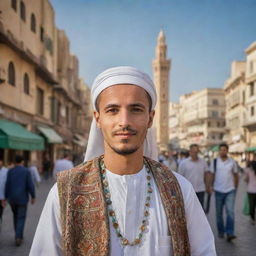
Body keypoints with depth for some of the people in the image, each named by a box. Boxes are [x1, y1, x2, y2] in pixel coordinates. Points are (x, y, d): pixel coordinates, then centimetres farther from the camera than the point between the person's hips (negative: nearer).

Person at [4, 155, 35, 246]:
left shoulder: (10, 171, 0)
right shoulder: (26, 171, -8)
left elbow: (7, 185, -2)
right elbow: (30, 185, -11)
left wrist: (6, 197, 5)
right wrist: (33, 196, 0)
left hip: (12, 198, 3)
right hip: (22, 198, -3)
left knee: (16, 216, 21)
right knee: (21, 218, 4)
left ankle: (19, 236, 28)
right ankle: (18, 237, -10)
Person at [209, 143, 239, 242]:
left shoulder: (232, 162, 2)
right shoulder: (214, 162, 1)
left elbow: (236, 175, 11)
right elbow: (212, 175, 5)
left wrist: (235, 187, 9)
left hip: (230, 190, -1)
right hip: (219, 190, 1)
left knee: (230, 211, -11)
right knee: (219, 213, 9)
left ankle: (230, 233, -10)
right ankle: (221, 232, 23)